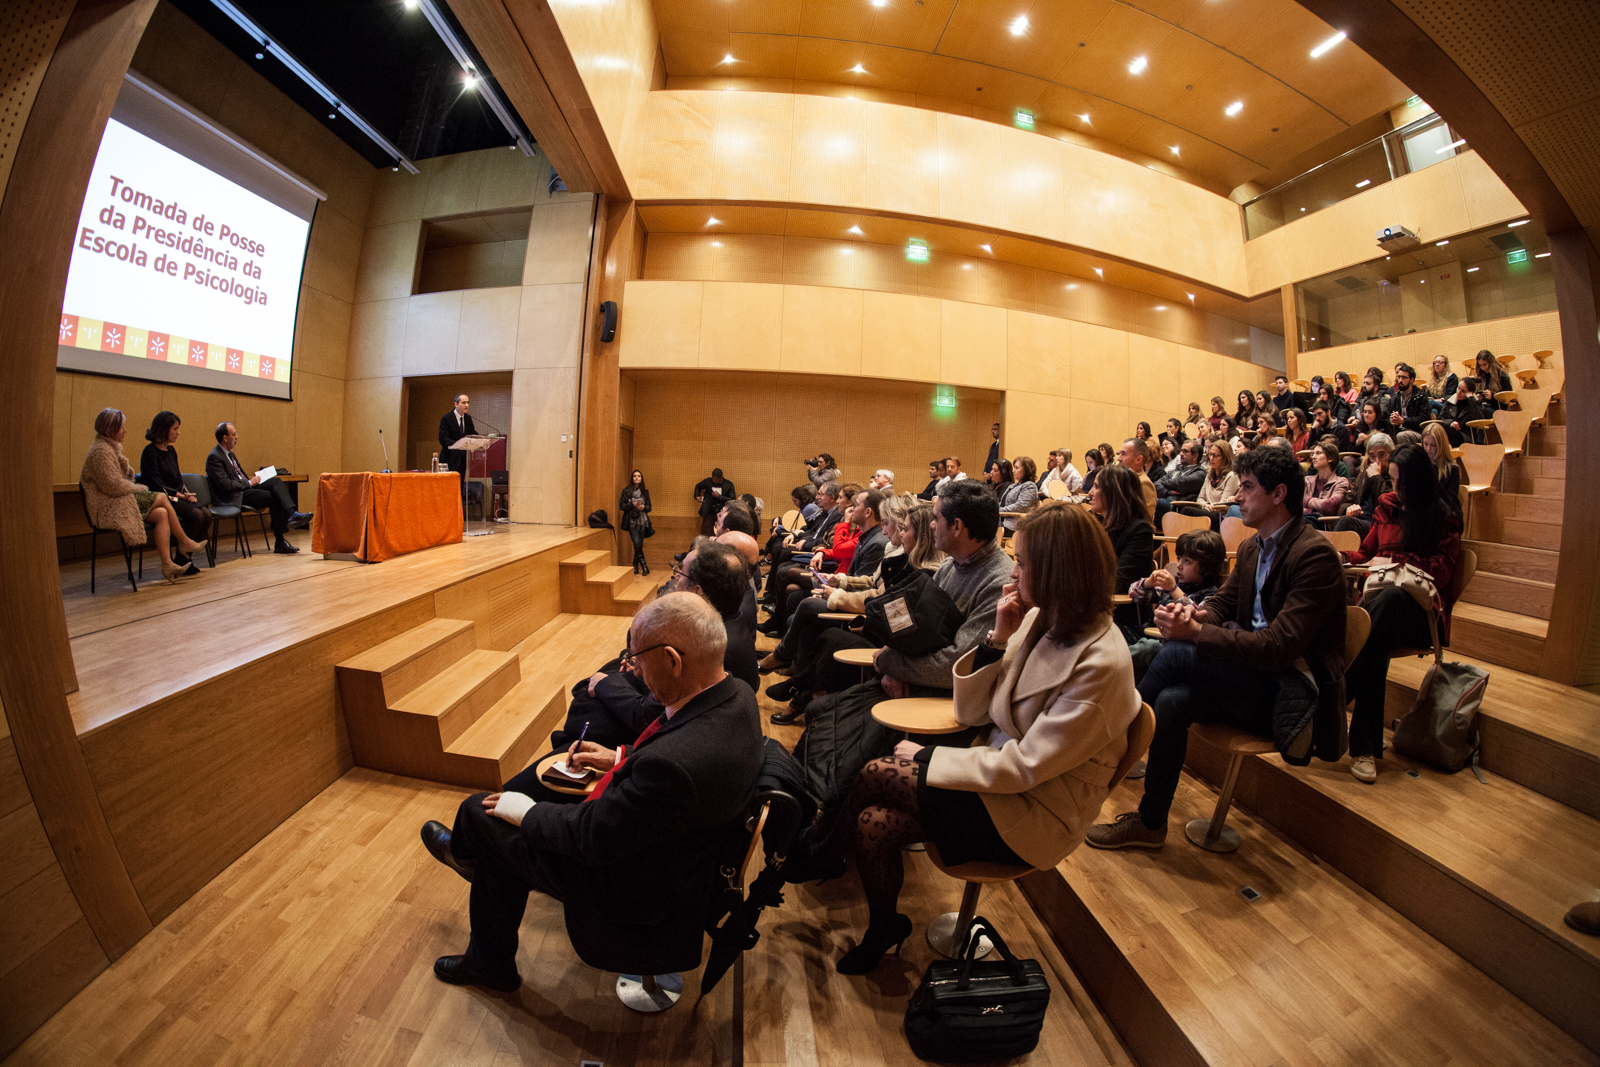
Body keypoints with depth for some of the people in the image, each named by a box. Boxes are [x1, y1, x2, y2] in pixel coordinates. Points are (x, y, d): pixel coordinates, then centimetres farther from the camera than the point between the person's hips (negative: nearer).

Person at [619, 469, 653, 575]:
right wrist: (632, 504, -16)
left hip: (642, 521, 3)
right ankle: (643, 565, -5)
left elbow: (649, 506, 9)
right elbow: (621, 506, -1)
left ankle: (635, 566, 19)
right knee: (637, 543, -16)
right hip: (632, 521, -3)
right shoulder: (626, 490, 0)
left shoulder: (645, 491, 7)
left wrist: (644, 507, -13)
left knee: (639, 545, 5)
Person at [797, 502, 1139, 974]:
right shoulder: (1040, 620, -1)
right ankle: (883, 931, 21)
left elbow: (1025, 766, -23)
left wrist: (929, 758, -15)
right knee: (872, 825, -9)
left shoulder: (1101, 665, -24)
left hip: (1033, 815, -6)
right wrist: (998, 639, -14)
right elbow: (971, 712, 0)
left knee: (874, 774, -14)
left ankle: (824, 854, 16)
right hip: (999, 774, 7)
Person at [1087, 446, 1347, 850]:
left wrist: (1194, 632, -33)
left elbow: (1279, 646, -25)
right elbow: (1221, 605, 12)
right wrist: (1194, 614, -14)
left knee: (1177, 653, -27)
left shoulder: (1315, 555, -17)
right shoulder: (1251, 548, 11)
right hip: (1250, 678, 7)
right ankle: (1149, 823, -12)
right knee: (1171, 701, -22)